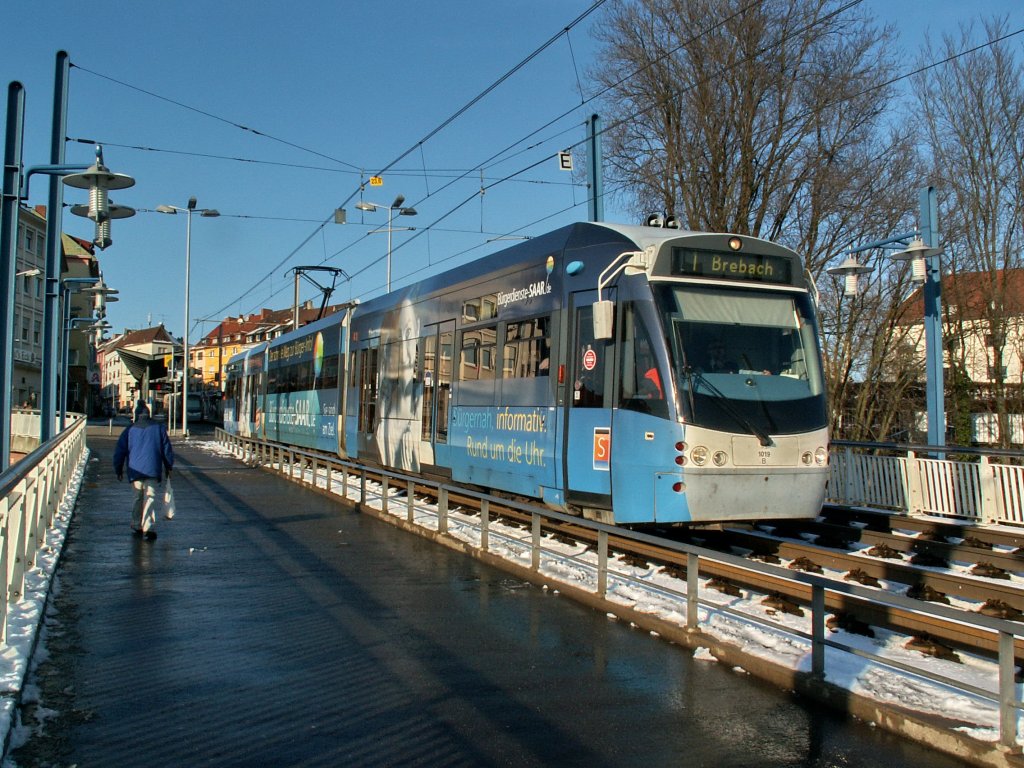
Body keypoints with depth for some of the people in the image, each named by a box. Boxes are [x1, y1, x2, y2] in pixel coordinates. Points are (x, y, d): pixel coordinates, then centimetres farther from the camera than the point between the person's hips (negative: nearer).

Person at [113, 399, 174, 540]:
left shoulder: (130, 430, 7)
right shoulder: (159, 428, 5)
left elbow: (119, 452, 10)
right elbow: (167, 449, 8)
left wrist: (119, 470, 20)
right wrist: (169, 467, 17)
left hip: (135, 470, 2)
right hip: (153, 470, -2)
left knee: (138, 498, 18)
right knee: (150, 498, -6)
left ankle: (137, 526, 23)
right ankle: (149, 528, -18)